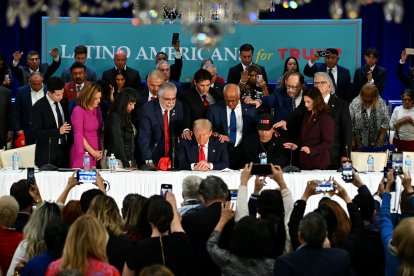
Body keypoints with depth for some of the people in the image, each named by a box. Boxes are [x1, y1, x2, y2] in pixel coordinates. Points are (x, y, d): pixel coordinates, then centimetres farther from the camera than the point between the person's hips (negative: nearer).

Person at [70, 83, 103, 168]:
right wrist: (93, 152, -10)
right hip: (82, 155, -6)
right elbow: (78, 135, -11)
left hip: (96, 155, 6)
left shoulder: (97, 110, 11)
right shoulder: (78, 110, -8)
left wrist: (101, 150, 2)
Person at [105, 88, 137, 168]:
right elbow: (118, 143, -15)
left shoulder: (127, 117, 14)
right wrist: (126, 164, -18)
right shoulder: (115, 117, -10)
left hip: (129, 160, 7)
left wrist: (132, 163, 6)